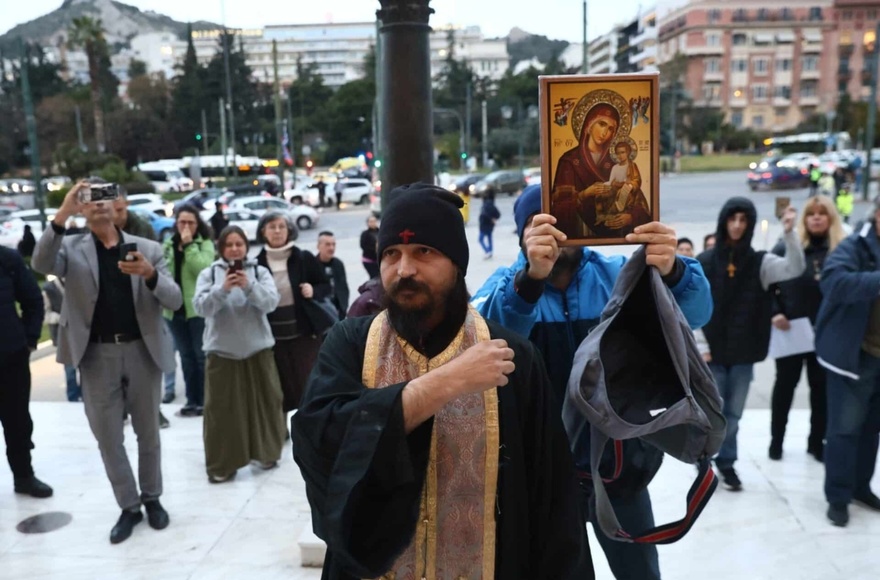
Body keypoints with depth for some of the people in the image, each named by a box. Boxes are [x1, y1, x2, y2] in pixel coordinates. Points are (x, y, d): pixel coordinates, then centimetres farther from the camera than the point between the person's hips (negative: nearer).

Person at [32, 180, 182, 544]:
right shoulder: (72, 249, 1)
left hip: (143, 351, 0)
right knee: (108, 437, 8)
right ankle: (128, 506, 25)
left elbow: (175, 301, -6)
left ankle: (152, 498, 32)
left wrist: (150, 275, -26)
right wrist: (62, 214, -29)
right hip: (97, 355, 0)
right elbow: (41, 264, -21)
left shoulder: (147, 248, 1)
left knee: (148, 432, 13)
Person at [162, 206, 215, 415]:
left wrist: (189, 245, -19)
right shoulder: (168, 246, 11)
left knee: (201, 356, 0)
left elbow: (203, 269, -19)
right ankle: (192, 401, 20)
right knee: (186, 357, 12)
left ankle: (204, 401, 7)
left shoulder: (205, 244, -3)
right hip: (174, 309, 5)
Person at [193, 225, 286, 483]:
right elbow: (200, 307, -9)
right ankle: (221, 464, 10)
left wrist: (249, 286, -24)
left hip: (257, 348, 1)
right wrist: (223, 289, -24)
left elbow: (271, 302, -9)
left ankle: (266, 453, 26)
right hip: (222, 350, -1)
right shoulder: (209, 273, 2)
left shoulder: (259, 271, 3)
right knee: (222, 408, 1)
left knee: (263, 402, 10)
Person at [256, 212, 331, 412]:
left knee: (307, 386, 3)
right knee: (280, 390, 8)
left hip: (304, 334, -1)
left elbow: (326, 287, 5)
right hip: (273, 337, 1)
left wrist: (313, 291, -15)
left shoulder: (304, 258, -1)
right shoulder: (257, 264, 1)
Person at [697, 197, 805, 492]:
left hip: (743, 355, 2)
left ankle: (726, 462, 26)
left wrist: (789, 233, -29)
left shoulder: (760, 262, 2)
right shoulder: (704, 262, -2)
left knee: (733, 413, 11)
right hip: (712, 354, -2)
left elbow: (794, 269, -16)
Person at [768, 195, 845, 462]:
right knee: (785, 383, 9)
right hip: (789, 330, -1)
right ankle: (776, 440, 21)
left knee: (821, 386, 10)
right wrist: (774, 312, -12)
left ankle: (817, 441, 25)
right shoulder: (786, 247, -3)